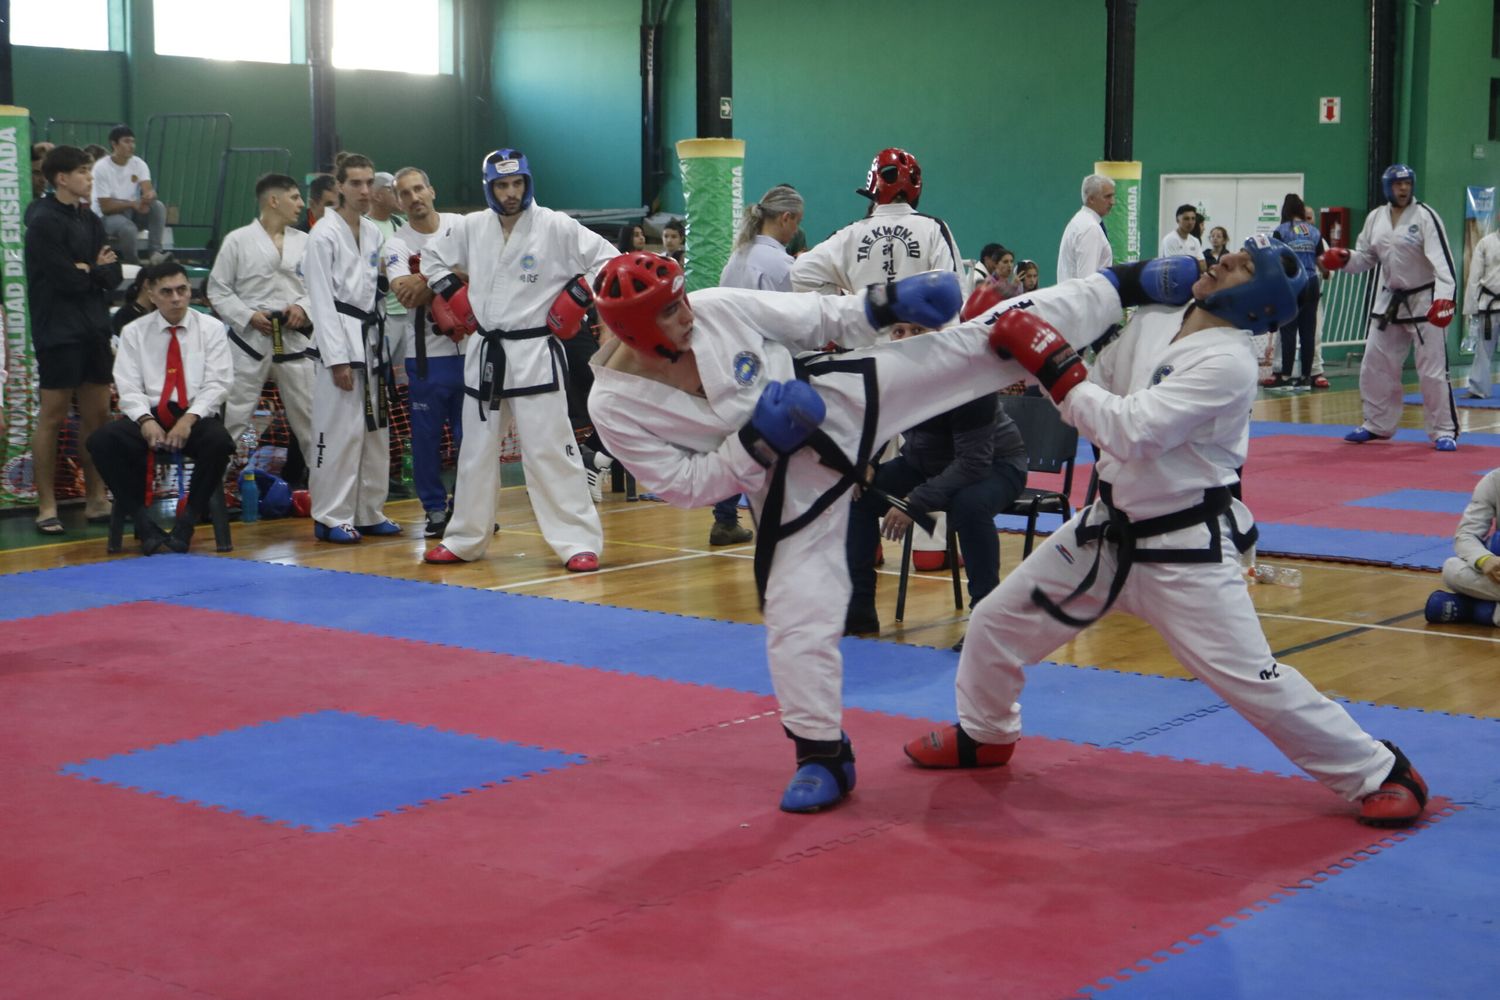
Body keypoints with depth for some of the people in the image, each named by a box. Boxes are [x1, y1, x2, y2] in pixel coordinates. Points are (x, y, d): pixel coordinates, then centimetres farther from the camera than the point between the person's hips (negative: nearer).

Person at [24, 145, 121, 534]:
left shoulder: (90, 220, 13)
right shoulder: (44, 222, -11)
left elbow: (114, 276, 6)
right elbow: (68, 279, -18)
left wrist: (87, 271, -11)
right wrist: (98, 269, -2)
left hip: (94, 330, 7)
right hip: (59, 332, -7)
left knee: (97, 415, 8)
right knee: (53, 417, -3)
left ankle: (96, 499, 17)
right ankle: (46, 507, 3)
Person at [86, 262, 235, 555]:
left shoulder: (211, 328, 7)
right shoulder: (134, 332, 10)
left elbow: (217, 384, -1)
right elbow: (129, 388, 2)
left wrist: (189, 419, -18)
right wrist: (146, 420, -19)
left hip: (197, 416, -1)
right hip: (149, 416, 1)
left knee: (220, 441, -36)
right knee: (101, 441, -27)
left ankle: (186, 522, -17)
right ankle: (143, 521, -15)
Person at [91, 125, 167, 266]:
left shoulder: (139, 164, -1)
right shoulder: (101, 168, -15)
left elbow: (148, 190, -17)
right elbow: (105, 207, -17)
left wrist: (150, 195, -42)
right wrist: (132, 204, -25)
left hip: (132, 213, 5)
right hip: (107, 216, -5)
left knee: (158, 206, -23)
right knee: (128, 228, -38)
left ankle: (155, 252, -27)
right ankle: (134, 265, -16)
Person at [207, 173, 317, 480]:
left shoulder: (304, 243, 6)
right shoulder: (238, 240, -2)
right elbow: (218, 290, 0)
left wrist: (304, 308, -9)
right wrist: (248, 316, -13)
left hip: (294, 340, 3)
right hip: (250, 339, -3)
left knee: (311, 417, 8)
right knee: (233, 416, 0)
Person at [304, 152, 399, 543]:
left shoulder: (373, 233, 13)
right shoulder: (324, 235, -9)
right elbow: (322, 301, -13)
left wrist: (381, 344, 13)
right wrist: (338, 360, -18)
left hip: (371, 339, 8)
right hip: (340, 339, -8)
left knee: (375, 430, 11)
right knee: (340, 431, -8)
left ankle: (369, 513, 21)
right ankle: (331, 518, 0)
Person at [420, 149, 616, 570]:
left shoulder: (555, 227, -9)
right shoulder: (472, 227, 5)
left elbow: (607, 260, -8)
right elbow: (432, 258, 21)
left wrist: (574, 299, -12)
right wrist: (454, 296, 9)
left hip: (535, 353, -5)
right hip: (485, 353, 5)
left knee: (550, 449, -9)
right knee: (476, 450, 14)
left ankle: (580, 542, -4)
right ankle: (465, 539, 26)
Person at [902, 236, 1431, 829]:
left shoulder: (1228, 363, -23)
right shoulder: (1152, 320, 1)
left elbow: (1130, 431, -30)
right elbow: (1095, 394, 8)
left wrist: (1054, 368, -28)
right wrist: (1022, 340, -7)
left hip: (1186, 550, -8)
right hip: (1108, 531, 8)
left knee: (1250, 679, -10)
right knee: (997, 622, 13)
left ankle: (1380, 774, 8)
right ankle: (984, 734, 40)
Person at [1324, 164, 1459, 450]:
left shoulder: (1425, 216, -13)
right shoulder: (1376, 218, 4)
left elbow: (1441, 258, -22)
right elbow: (1366, 257, 12)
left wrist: (1444, 296, -35)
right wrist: (1344, 259, -10)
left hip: (1424, 300, -6)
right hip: (1389, 300, 6)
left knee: (1432, 369, -7)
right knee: (1375, 365, 12)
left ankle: (1444, 431, 4)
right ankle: (1377, 424, 29)